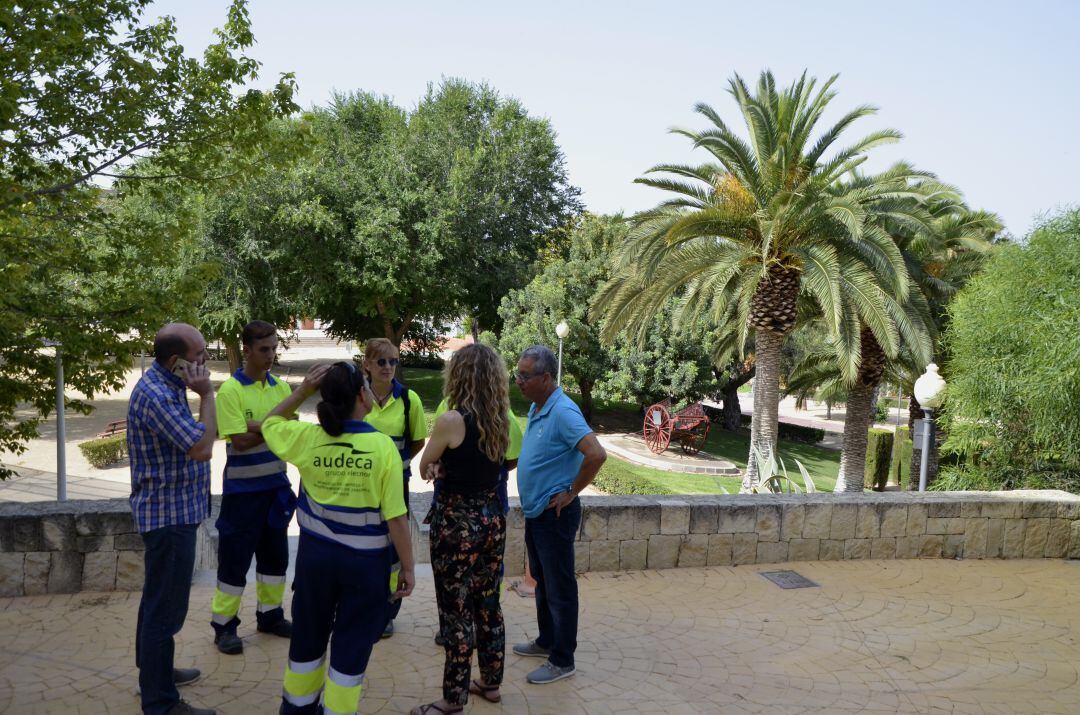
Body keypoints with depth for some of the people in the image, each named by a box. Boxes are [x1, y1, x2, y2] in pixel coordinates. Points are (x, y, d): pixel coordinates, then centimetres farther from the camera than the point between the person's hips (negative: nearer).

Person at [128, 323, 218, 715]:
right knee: (166, 607, -1)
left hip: (171, 509, 11)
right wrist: (207, 394, -22)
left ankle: (153, 672, 39)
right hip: (170, 514, -11)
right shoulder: (156, 396, -25)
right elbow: (202, 447, -27)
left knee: (158, 599, 23)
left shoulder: (166, 385, 8)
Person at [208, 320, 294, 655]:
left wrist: (257, 426, -15)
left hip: (276, 484, 6)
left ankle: (270, 615, 31)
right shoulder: (230, 390, -13)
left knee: (275, 553, 15)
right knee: (235, 555, 3)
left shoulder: (281, 386, 5)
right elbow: (240, 441, -20)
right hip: (243, 488, -6)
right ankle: (224, 624, 18)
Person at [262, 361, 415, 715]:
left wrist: (303, 390, 2)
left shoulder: (307, 438, -10)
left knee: (308, 635, 23)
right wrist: (408, 567, -4)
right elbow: (395, 517, -15)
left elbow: (269, 424, 14)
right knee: (352, 644, 12)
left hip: (316, 554, 4)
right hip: (366, 561, -3)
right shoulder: (383, 446, -18)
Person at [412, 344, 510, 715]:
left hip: (457, 523, -7)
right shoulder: (501, 420, 1)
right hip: (492, 519, 7)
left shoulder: (451, 420, -17)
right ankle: (491, 682, 32)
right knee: (488, 605, 18)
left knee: (457, 611, 4)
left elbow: (424, 466, -2)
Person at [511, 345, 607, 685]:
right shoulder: (535, 408, 7)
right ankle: (547, 641, 38)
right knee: (542, 581, 22)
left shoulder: (563, 412, -22)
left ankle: (562, 660, 15)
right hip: (535, 512, 10)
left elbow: (597, 454, -32)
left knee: (559, 588, 3)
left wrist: (571, 492, -21)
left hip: (555, 514, -10)